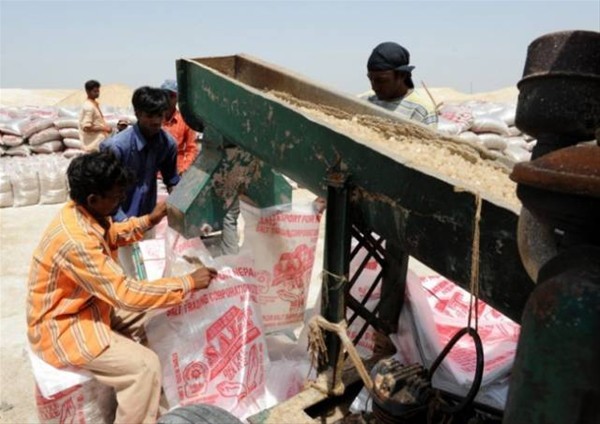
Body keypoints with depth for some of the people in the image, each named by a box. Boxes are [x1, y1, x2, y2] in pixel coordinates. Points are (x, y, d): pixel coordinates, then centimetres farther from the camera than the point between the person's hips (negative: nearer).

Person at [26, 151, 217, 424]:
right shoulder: (76, 241, -35)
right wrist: (188, 283, -28)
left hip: (83, 306, 10)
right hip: (62, 328, -10)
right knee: (146, 366, -18)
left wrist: (149, 220, 3)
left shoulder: (82, 213, -6)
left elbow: (111, 235, 17)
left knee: (144, 315, 17)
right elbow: (126, 294, -33)